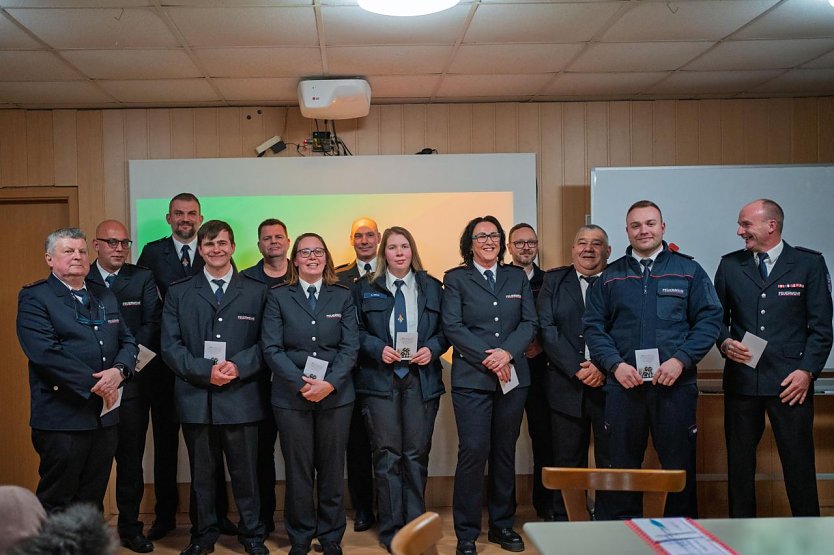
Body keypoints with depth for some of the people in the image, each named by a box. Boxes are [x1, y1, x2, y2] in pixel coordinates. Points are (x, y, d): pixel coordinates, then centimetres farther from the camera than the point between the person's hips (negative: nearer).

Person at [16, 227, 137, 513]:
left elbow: (128, 342, 12)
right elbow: (45, 351, -16)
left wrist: (119, 370, -11)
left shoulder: (105, 297, 16)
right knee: (56, 506, 2)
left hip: (105, 416, 6)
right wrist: (94, 385, -17)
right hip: (62, 418, -6)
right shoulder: (34, 297, -4)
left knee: (93, 503, 13)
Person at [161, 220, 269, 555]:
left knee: (245, 472, 6)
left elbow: (264, 342, 1)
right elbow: (170, 346, 1)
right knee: (201, 474, 12)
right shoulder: (179, 293, 8)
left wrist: (239, 366, -16)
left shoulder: (256, 292, 6)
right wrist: (204, 371, -13)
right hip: (196, 398, 1)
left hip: (241, 397, -1)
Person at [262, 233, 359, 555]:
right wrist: (301, 384, -15)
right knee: (298, 469, 5)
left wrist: (329, 383, -14)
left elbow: (350, 346, 0)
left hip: (335, 394, 1)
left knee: (331, 468, 7)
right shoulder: (278, 296, 4)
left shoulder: (342, 296, 7)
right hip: (291, 396, -1)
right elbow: (271, 348, -4)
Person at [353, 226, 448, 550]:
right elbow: (357, 331, 5)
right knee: (387, 456, 0)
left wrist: (432, 348, -9)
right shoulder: (366, 289, 6)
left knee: (417, 455, 5)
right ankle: (391, 530, 10)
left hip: (421, 380, 1)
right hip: (380, 379, -1)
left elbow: (445, 329, 9)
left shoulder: (431, 287, 9)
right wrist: (378, 348, -12)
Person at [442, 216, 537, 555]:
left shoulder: (517, 277, 14)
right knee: (473, 452, -7)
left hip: (513, 377, 4)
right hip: (471, 378, -3)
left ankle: (502, 524, 22)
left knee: (505, 452, 10)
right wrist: (488, 358, -14)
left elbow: (529, 322, 6)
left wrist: (507, 353, -11)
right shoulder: (455, 279, 5)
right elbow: (452, 327, -5)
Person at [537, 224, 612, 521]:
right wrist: (576, 369, -11)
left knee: (611, 460, 5)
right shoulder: (554, 280, 9)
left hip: (610, 383, 0)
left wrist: (604, 367, -16)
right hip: (566, 385, 1)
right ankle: (566, 522, 18)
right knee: (568, 462, 7)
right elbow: (547, 328, -1)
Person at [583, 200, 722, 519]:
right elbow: (593, 326, 7)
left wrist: (681, 360, -11)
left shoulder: (688, 271, 7)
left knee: (680, 466, 4)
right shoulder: (610, 276, 11)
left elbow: (710, 319, 1)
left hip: (675, 383, -1)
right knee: (622, 466, 8)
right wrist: (615, 364, -8)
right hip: (623, 385, 1)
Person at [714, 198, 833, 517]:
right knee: (739, 462, 7)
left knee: (799, 463, -1)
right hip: (741, 378, 3)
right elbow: (718, 317, 15)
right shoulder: (730, 264, 10)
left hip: (790, 381, -2)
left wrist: (808, 370, -8)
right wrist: (725, 343, -5)